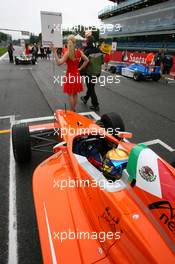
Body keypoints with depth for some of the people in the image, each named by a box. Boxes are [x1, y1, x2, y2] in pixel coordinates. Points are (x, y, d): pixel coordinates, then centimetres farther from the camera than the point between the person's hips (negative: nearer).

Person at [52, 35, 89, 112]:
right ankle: (74, 109, 27)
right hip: (77, 74, 5)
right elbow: (86, 60, 5)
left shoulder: (68, 52, -16)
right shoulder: (79, 51, -1)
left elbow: (59, 63, -22)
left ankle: (72, 111, 13)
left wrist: (55, 52, -18)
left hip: (70, 75, -5)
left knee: (70, 94, 5)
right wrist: (80, 68, 7)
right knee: (75, 93, 16)